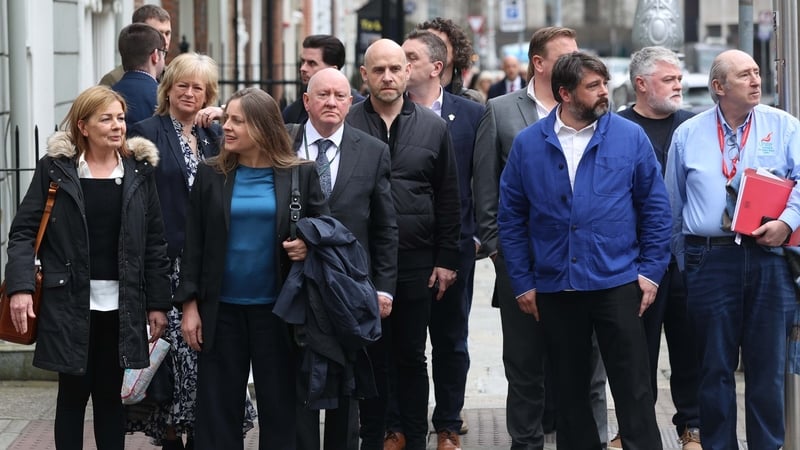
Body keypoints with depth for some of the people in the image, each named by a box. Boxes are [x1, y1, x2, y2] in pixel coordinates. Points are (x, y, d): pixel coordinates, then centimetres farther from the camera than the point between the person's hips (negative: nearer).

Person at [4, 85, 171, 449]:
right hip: (69, 304, -2)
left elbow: (154, 241, 6)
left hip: (120, 306, 2)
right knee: (73, 393, 3)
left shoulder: (139, 170, 5)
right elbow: (24, 231, -2)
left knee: (110, 394, 9)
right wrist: (20, 286, -15)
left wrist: (158, 303, 2)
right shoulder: (55, 168, -1)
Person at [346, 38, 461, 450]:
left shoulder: (432, 127, 5)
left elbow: (448, 199, 7)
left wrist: (446, 260, 3)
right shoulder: (346, 125, -1)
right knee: (370, 357, 5)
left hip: (416, 263, 1)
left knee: (411, 357, 8)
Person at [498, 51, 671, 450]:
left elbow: (655, 207, 4)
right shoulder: (527, 144, 2)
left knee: (633, 388, -3)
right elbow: (511, 217, 6)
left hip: (617, 283, -1)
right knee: (570, 390, 10)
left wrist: (651, 271, -2)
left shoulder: (630, 137, 0)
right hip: (555, 289, 2)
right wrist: (522, 282, 3)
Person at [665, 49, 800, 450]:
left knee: (768, 365, 3)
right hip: (710, 261, 0)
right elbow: (673, 204, 15)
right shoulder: (688, 135, 9)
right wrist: (684, 260, 14)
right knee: (715, 368, 5)